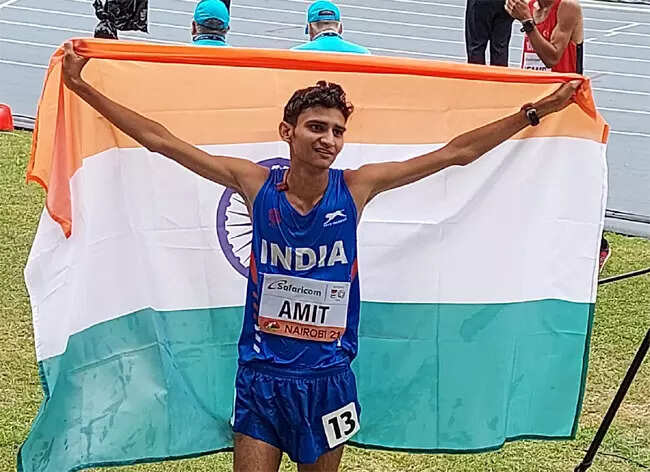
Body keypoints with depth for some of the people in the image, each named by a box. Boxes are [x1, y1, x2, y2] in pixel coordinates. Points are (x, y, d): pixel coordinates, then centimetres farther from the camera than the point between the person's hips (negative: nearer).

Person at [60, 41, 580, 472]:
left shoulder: (356, 187, -7)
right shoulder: (256, 183, -9)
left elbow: (457, 152, -2)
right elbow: (160, 140, -7)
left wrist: (537, 110, 0)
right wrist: (82, 87, -7)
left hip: (328, 378, 1)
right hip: (261, 375, -1)